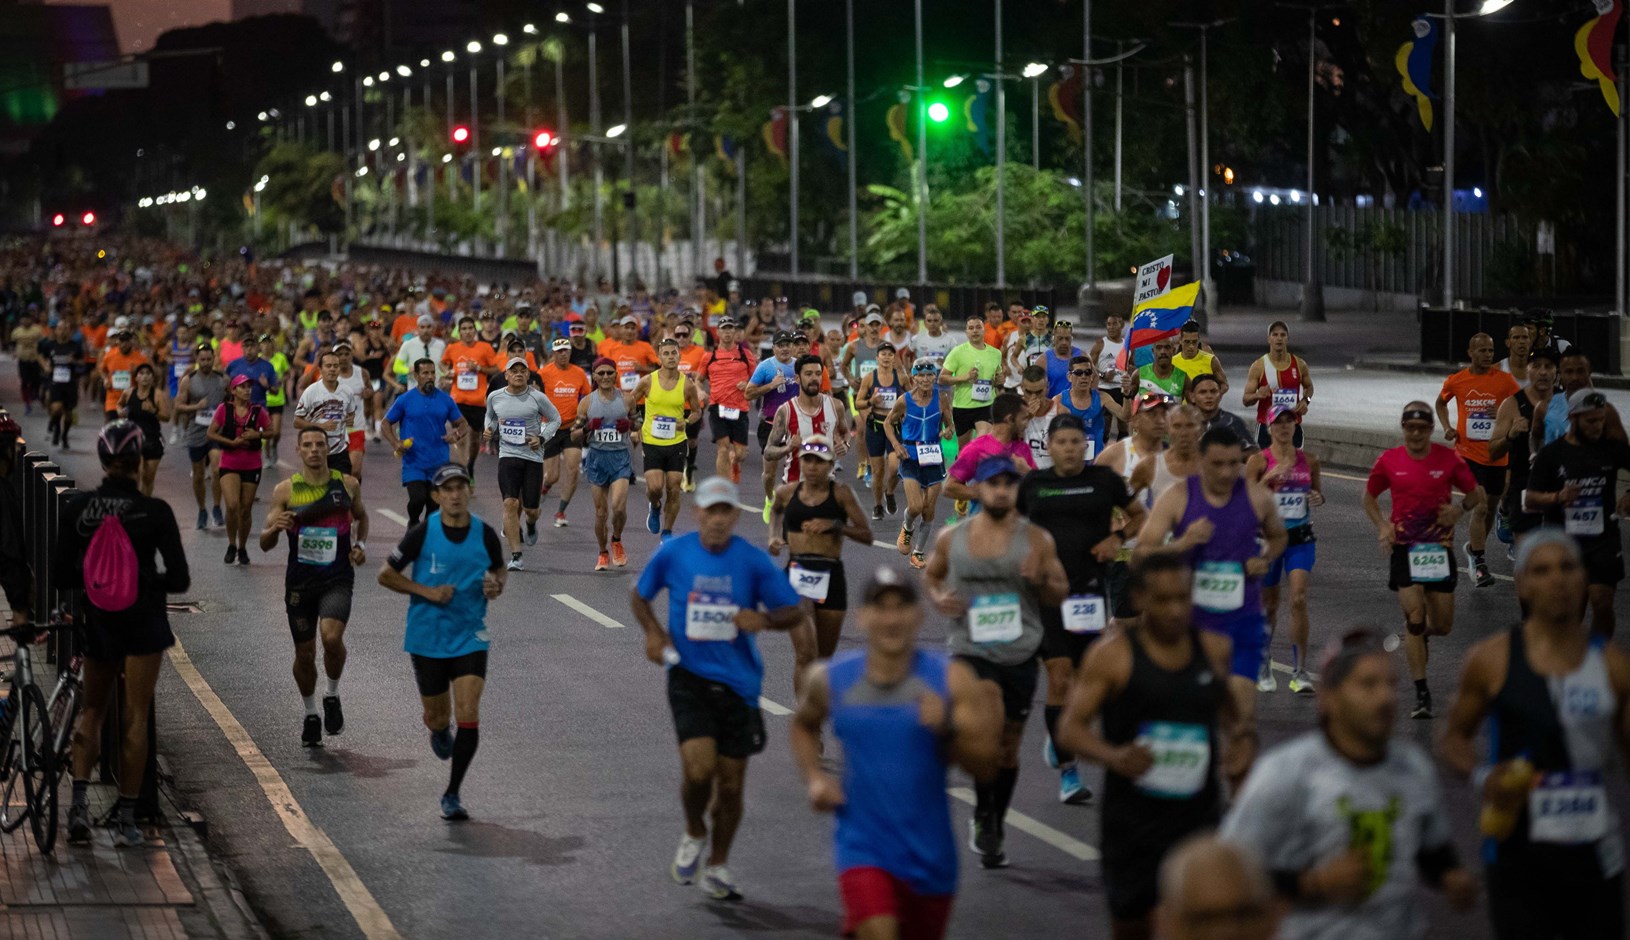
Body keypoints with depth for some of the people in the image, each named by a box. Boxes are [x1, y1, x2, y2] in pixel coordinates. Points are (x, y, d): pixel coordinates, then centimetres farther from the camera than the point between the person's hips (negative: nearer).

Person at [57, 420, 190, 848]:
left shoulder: (76, 507, -8)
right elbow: (180, 579, -12)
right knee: (135, 718, 5)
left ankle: (79, 801, 3)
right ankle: (126, 820, 7)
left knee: (92, 708, 19)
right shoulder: (154, 511, -14)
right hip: (143, 621, -2)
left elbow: (59, 576, -5)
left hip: (97, 620, 2)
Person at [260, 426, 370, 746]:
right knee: (304, 653, 8)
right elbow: (265, 544, -2)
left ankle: (332, 696, 3)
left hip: (338, 579, -1)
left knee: (332, 637, -24)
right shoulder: (285, 490, -2)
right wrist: (275, 528, -24)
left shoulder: (347, 485, 1)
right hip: (300, 580, 1)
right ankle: (310, 715, 32)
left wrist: (361, 545, 4)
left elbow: (361, 516, 22)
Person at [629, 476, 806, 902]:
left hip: (737, 683, 1)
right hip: (689, 676, -1)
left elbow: (795, 612, 0)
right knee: (699, 768, -19)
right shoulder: (673, 553, -3)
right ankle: (694, 833, 14)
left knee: (731, 784, 7)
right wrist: (653, 631, -4)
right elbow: (639, 595, 14)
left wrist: (764, 619, -21)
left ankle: (717, 867, 28)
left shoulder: (753, 561, -5)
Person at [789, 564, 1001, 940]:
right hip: (864, 847, -1)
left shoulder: (951, 680, -9)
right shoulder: (830, 680, -4)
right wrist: (814, 777, 1)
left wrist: (947, 730, -28)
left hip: (929, 852, 2)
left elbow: (986, 766, -10)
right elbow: (803, 726, 19)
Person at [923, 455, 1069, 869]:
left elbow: (1060, 595, 4)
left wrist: (1041, 580, -17)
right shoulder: (951, 539, 2)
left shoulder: (1036, 539, -1)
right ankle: (983, 813, -9)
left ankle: (994, 830, 28)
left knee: (1008, 745, 10)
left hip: (1020, 654, 1)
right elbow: (931, 574, 19)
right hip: (971, 650, -1)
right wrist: (938, 597, -2)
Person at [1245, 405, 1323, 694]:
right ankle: (1264, 665, 30)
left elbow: (1318, 493, 19)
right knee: (1269, 605, 10)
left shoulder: (1309, 461, 5)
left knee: (1299, 599, -14)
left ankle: (1299, 672, -11)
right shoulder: (1258, 461, -4)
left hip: (1301, 539, 1)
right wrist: (1268, 478, -24)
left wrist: (1318, 498, -3)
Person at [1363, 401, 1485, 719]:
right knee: (1414, 615, -12)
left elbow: (1476, 494, 7)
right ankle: (1421, 694, -6)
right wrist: (1382, 525, -4)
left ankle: (1417, 634, 42)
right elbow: (1369, 497, 13)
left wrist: (1460, 508, -14)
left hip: (1439, 548, 1)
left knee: (1442, 625, 4)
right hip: (1404, 547, -1)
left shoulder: (1448, 459, -3)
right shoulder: (1389, 461, -1)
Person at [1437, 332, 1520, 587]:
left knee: (1490, 507, 14)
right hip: (1469, 453, -2)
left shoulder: (1504, 380, -3)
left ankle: (1474, 545, 39)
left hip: (1497, 454, 2)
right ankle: (1479, 564, -10)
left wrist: (1505, 411, -20)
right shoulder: (1456, 381, 0)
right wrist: (1447, 427, 4)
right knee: (1479, 507, -14)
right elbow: (1441, 403, 20)